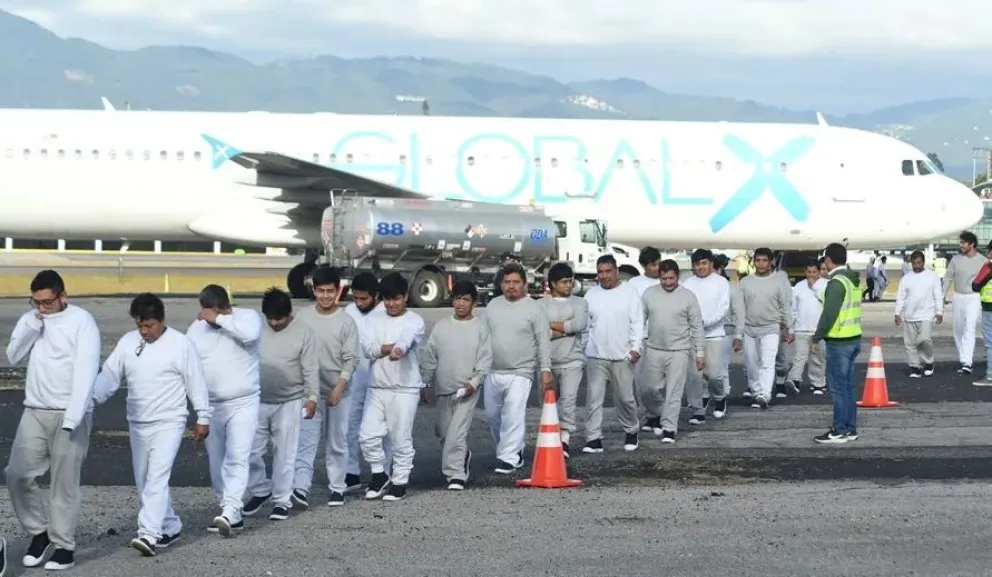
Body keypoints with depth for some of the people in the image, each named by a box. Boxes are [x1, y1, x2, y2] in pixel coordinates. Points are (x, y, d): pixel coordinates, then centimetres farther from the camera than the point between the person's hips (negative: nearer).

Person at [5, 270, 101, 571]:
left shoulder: (82, 321, -8)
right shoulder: (29, 319, 10)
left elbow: (86, 370, -15)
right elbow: (13, 357, 3)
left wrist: (73, 416, -23)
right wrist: (32, 325, -10)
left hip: (70, 415, -5)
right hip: (34, 412, 5)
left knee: (64, 483, -3)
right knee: (18, 475, -1)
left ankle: (64, 546, 6)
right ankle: (39, 532, 17)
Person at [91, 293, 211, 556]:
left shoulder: (181, 344, -8)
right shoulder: (127, 343, 5)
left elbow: (196, 383, -3)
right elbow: (109, 376, 4)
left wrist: (203, 418, 0)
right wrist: (90, 398, -12)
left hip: (169, 423, -6)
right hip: (138, 424, 6)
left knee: (157, 478, -18)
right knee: (143, 482, 12)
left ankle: (149, 534, -26)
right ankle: (170, 527, 26)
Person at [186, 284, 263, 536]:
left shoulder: (248, 317, -7)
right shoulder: (196, 328, 6)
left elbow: (250, 333, -31)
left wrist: (218, 319, -22)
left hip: (243, 404, -5)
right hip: (211, 406, 5)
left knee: (237, 457, -19)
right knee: (217, 463, 10)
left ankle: (229, 511, -26)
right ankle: (233, 515, 20)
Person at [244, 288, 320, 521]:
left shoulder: (303, 333, -5)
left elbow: (311, 369, -6)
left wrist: (312, 397, -14)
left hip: (289, 403, -3)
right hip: (257, 402, 3)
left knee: (284, 454, 1)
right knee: (250, 451, 2)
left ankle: (282, 500, 11)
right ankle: (260, 491, 23)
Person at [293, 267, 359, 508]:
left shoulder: (346, 322, -5)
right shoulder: (302, 317, 0)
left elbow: (350, 360, -8)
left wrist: (339, 388, -19)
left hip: (338, 393, -1)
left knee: (337, 443, 8)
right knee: (305, 441, -9)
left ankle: (337, 488, 20)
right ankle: (300, 488, -18)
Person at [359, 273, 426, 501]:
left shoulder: (414, 321, -4)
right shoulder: (375, 321, 11)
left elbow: (407, 339, -27)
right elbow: (369, 349, -3)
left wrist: (398, 349, -49)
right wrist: (391, 347, -18)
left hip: (405, 390, -4)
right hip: (377, 388, 4)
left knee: (401, 439, 1)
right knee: (368, 435, 1)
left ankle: (400, 482, 13)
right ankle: (379, 475, 20)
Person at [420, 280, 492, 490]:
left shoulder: (480, 327, -1)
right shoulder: (441, 326, 6)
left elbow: (485, 359, -4)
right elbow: (429, 357, 9)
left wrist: (474, 382, -15)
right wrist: (426, 383, 7)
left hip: (467, 390, -4)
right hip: (443, 389, 4)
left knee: (457, 432, -14)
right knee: (442, 431, 15)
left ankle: (456, 474, -11)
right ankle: (462, 456, 40)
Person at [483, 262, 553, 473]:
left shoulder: (534, 309, -3)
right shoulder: (493, 305, 11)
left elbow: (544, 342, -4)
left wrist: (545, 369, -10)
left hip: (520, 373, -6)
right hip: (492, 372, 6)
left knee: (513, 415, -14)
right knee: (493, 414, 11)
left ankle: (508, 458, -12)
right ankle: (514, 450, 26)